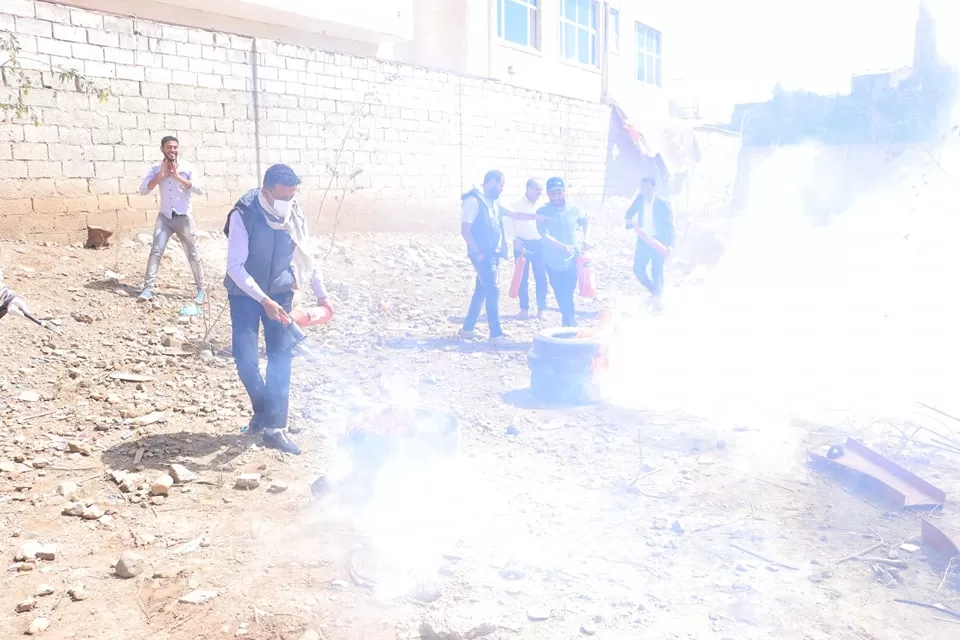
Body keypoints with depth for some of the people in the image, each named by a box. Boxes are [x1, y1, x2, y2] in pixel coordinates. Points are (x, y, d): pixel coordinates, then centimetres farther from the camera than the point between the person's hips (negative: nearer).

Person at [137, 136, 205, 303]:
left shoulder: (187, 168, -4)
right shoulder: (156, 169, 2)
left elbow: (199, 189, -17)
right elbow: (143, 190, -6)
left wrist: (178, 177, -21)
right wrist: (160, 176, -16)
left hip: (184, 218, -1)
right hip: (164, 217, 1)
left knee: (192, 255, 6)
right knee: (156, 251, -9)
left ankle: (201, 289, 17)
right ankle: (148, 288, -7)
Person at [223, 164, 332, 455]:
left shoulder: (295, 214, -10)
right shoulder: (243, 215, -23)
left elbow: (305, 256, 4)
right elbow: (235, 266, -24)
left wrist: (321, 293, 0)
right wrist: (263, 300, -32)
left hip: (279, 291, 3)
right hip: (245, 292, -3)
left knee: (281, 357, -2)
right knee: (246, 359, -11)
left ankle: (275, 427, 5)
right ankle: (262, 408, 17)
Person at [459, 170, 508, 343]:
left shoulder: (494, 201, 12)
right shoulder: (473, 200, -13)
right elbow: (465, 230, -18)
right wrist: (478, 252, -17)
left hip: (492, 254, 9)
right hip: (482, 254, -9)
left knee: (482, 290, 12)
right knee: (492, 290, -9)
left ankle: (468, 328, 21)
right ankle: (496, 333, -5)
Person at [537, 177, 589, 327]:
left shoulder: (574, 210, 1)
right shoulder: (543, 212, -7)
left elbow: (585, 222, 23)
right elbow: (544, 234, -21)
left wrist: (584, 239, 9)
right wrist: (562, 246, -34)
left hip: (572, 261, 1)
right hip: (554, 262, 0)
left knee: (568, 295, 0)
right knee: (561, 296, 7)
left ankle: (570, 322, 19)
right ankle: (570, 322, 23)